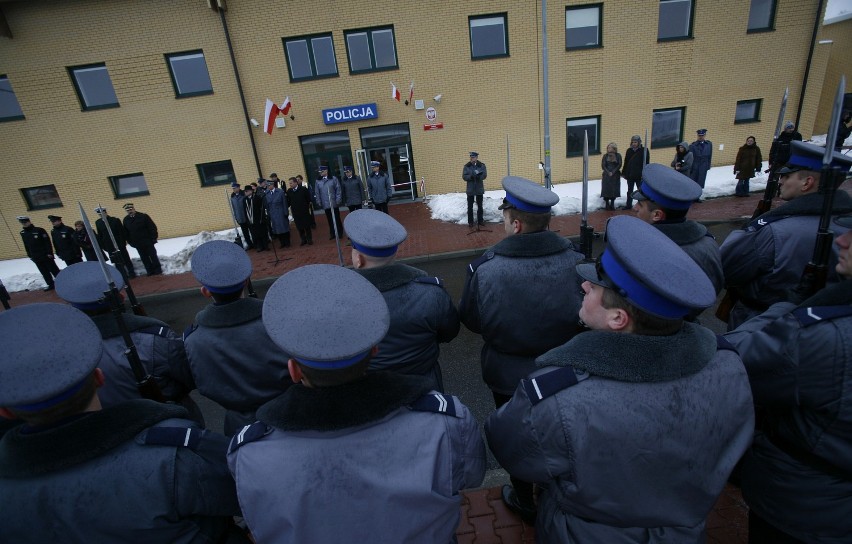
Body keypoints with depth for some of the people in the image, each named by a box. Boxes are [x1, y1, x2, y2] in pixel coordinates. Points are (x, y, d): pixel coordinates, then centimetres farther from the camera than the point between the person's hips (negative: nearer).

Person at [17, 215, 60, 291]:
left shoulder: (39, 230, -10)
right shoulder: (23, 233, 9)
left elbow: (47, 242, -12)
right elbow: (26, 246, 17)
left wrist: (49, 253, -17)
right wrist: (30, 255, 15)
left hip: (46, 255, -6)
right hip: (36, 258, 6)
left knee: (54, 270, -1)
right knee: (44, 272, 11)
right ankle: (51, 284, 19)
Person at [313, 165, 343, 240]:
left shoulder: (333, 179, -3)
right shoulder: (318, 181, 3)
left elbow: (338, 190, -3)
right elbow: (317, 193, 6)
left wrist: (338, 200, -9)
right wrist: (319, 202, 1)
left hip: (334, 204, -2)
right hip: (325, 205, 2)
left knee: (337, 219, 8)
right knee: (330, 220, 7)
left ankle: (339, 233, 19)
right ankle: (332, 234, 15)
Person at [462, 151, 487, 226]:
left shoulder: (482, 165, -2)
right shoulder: (467, 166, -2)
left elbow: (484, 175, -10)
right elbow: (464, 176, -8)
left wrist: (478, 176, -30)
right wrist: (471, 176, -25)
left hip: (479, 189, 1)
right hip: (470, 189, -1)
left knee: (480, 206, 12)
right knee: (470, 206, 3)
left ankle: (480, 221, 23)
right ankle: (470, 222, 10)